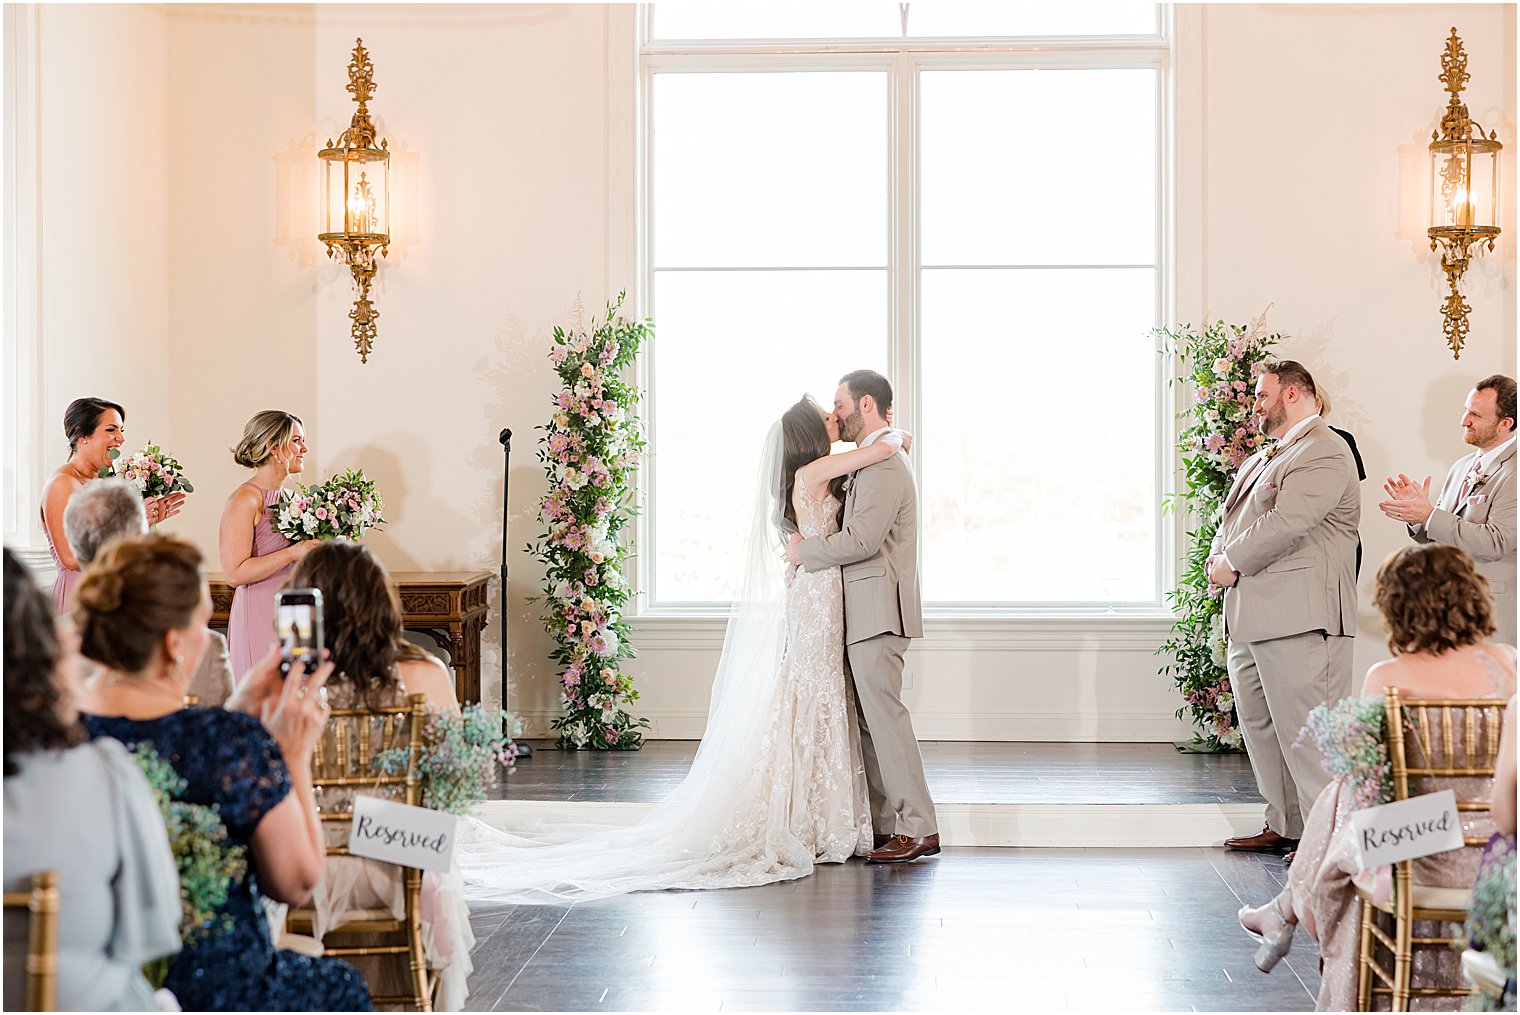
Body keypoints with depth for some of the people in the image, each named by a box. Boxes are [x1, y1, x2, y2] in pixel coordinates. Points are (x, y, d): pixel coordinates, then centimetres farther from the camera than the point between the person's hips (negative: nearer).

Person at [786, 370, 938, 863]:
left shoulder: (884, 465, -14)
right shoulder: (872, 464, 20)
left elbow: (861, 540, -22)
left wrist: (805, 551, -10)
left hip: (878, 611, -10)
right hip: (866, 613, 10)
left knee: (884, 714, -9)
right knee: (869, 719, 11)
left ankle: (919, 828, -7)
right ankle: (880, 826, 15)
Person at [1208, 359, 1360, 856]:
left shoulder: (1324, 452, -10)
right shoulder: (1263, 458, 22)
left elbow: (1285, 523, -20)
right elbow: (1234, 520, 23)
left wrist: (1233, 564, -11)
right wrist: (1218, 556, 2)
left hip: (1299, 617, -10)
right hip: (1250, 618, 10)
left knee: (1305, 731, -8)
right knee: (1259, 724, 15)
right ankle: (1284, 825, 24)